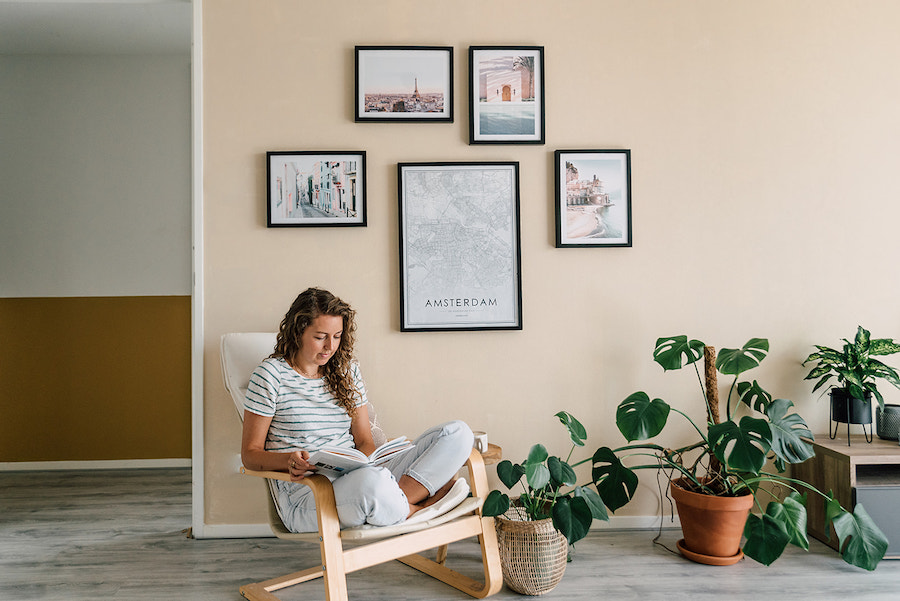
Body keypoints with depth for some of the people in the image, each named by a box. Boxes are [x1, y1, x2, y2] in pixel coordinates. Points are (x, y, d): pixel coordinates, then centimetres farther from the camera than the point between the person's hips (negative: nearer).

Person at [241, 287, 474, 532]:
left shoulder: (346, 369, 14)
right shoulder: (271, 374, 0)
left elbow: (365, 441, 14)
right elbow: (250, 453, 1)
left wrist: (364, 463, -11)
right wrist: (289, 460, -21)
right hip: (304, 494, -5)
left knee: (458, 433, -9)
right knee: (370, 481, -43)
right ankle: (416, 509, -10)